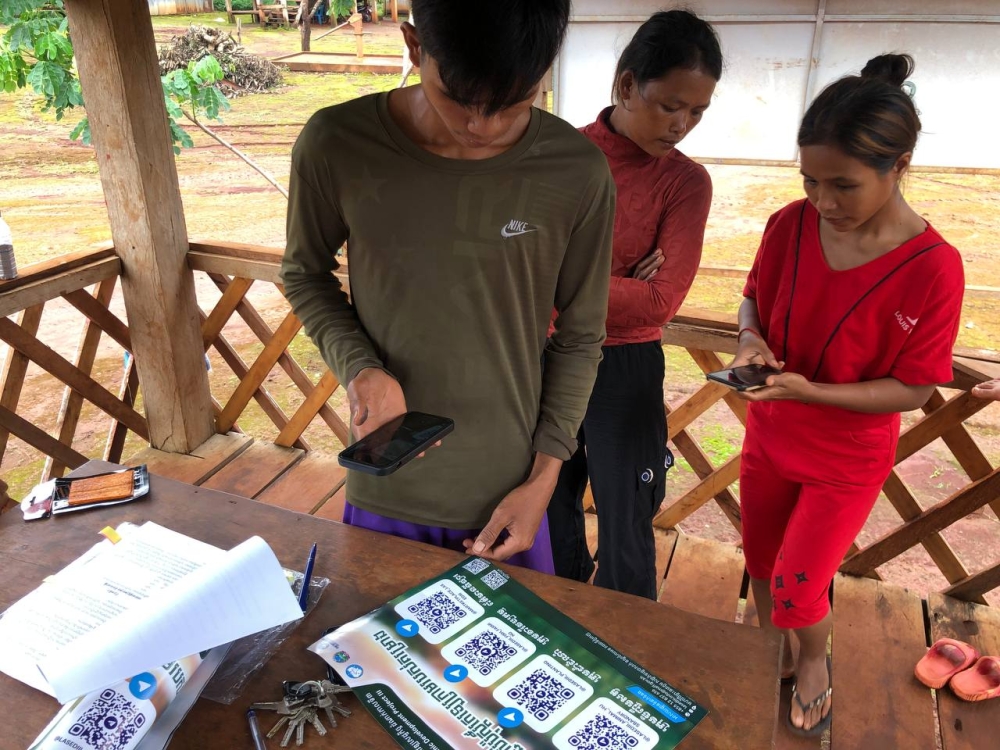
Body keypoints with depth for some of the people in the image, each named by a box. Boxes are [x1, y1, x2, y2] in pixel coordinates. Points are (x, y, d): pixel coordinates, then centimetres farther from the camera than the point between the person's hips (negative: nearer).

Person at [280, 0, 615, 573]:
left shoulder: (578, 174, -14)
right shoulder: (336, 146, -15)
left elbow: (580, 339, -3)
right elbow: (306, 274, 3)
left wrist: (543, 478, -7)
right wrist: (359, 367, -15)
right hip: (382, 496, 1)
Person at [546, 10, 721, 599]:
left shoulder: (687, 182, -7)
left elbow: (658, 301, -16)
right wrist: (614, 286, -20)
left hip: (625, 369, -2)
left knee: (626, 535, 11)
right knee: (550, 516, 19)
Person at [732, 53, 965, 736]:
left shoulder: (932, 267, -24)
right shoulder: (792, 225, -13)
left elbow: (913, 390, -18)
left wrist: (810, 392, -30)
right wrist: (751, 341, -18)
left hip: (847, 459, -4)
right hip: (769, 435, 4)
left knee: (796, 590, 4)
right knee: (762, 559, 21)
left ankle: (814, 661, 39)